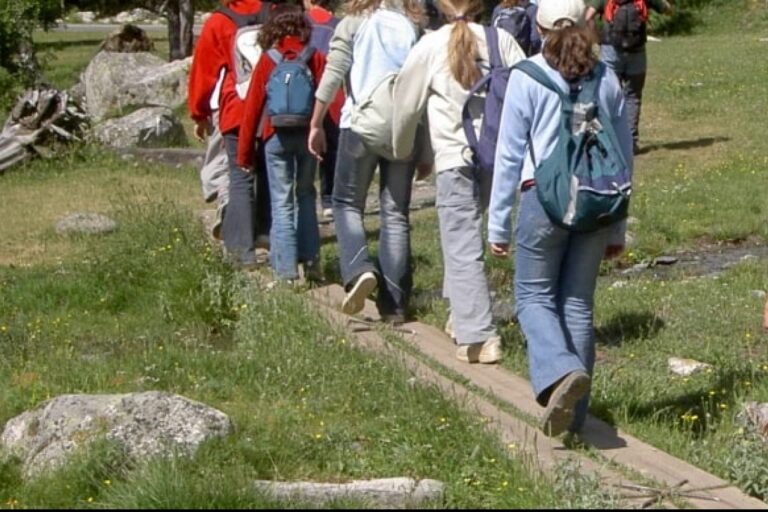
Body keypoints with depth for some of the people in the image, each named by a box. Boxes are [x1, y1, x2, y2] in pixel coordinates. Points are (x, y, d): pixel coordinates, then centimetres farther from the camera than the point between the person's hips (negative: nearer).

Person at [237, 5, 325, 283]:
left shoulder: (267, 60, -1)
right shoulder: (315, 58, 0)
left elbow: (253, 105, 0)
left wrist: (244, 152, 6)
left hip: (277, 137, -1)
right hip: (308, 134, 1)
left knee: (282, 201, 2)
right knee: (305, 196, 17)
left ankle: (286, 267, -3)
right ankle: (310, 260, 13)